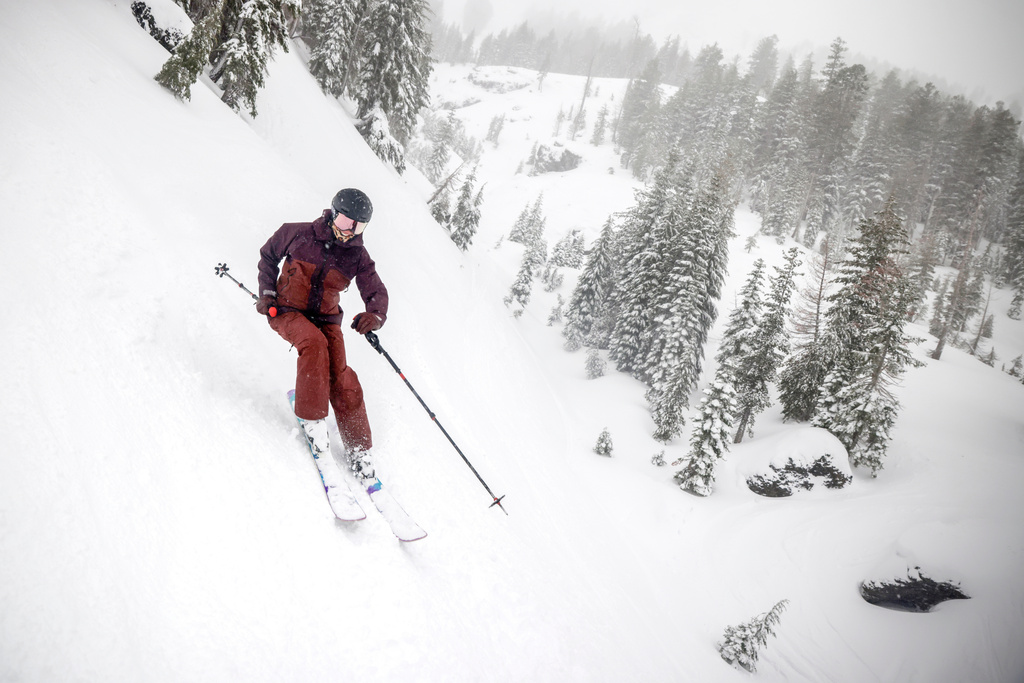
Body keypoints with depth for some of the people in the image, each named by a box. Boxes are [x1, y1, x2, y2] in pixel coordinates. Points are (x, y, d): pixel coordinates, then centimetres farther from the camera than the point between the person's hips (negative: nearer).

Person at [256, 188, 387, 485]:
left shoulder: (357, 256, -2)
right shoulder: (298, 234, -7)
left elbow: (377, 293, -3)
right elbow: (268, 255, 10)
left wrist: (375, 315, -26)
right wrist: (267, 291, -2)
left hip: (325, 318, 2)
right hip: (287, 311, -2)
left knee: (342, 380, -16)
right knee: (315, 343, -36)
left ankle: (359, 451, -5)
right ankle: (311, 419, -22)